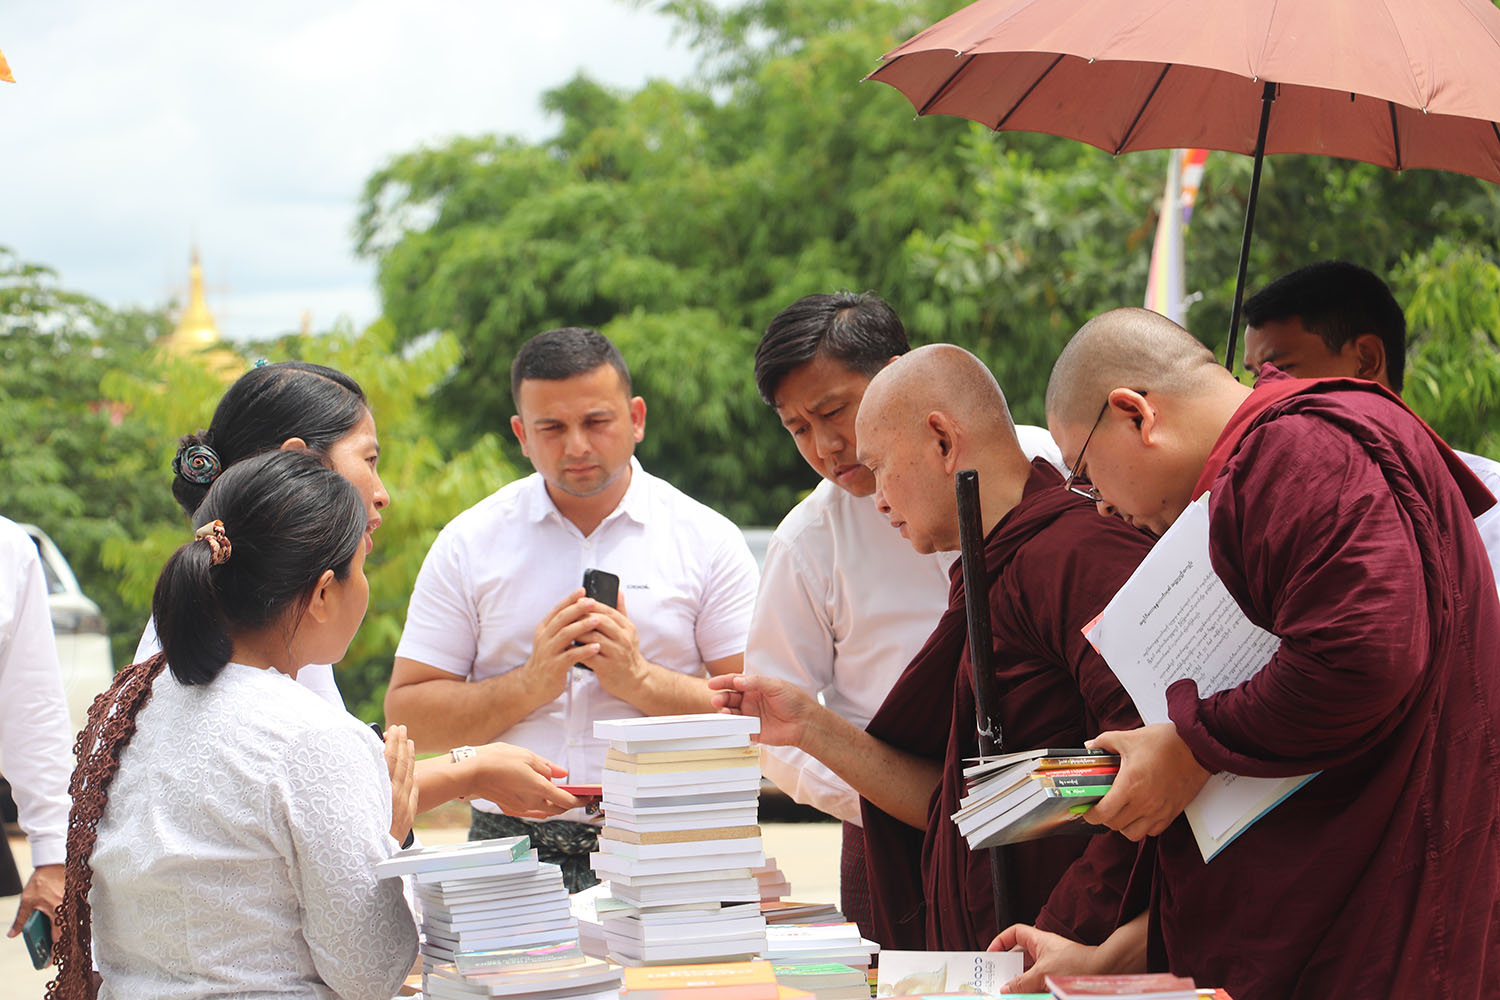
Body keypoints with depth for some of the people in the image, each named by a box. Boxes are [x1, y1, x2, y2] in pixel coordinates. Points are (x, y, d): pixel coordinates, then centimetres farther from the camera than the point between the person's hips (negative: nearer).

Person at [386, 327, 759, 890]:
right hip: (512, 841, 0)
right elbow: (406, 716, 5)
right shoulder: (469, 544, 9)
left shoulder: (708, 542, 7)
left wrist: (642, 681, -11)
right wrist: (530, 685, -8)